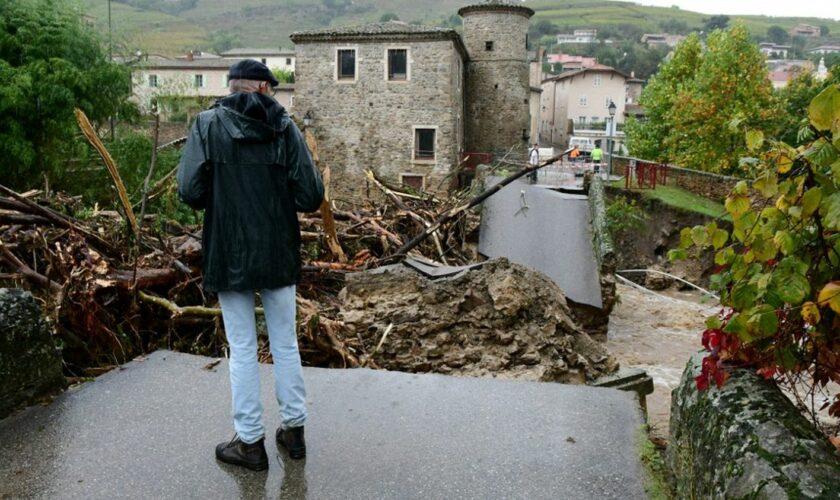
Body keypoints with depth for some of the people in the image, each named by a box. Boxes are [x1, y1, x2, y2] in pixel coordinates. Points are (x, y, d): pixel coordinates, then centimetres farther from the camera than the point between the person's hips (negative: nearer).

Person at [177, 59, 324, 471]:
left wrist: (220, 201, 7)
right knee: (285, 345, 15)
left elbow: (190, 191, -14)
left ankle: (250, 441, 18)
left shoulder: (208, 124, -6)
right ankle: (294, 429, 28)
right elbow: (311, 196, -10)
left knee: (242, 350, 9)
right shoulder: (285, 127, -4)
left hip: (229, 256, -1)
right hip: (279, 255, 1)